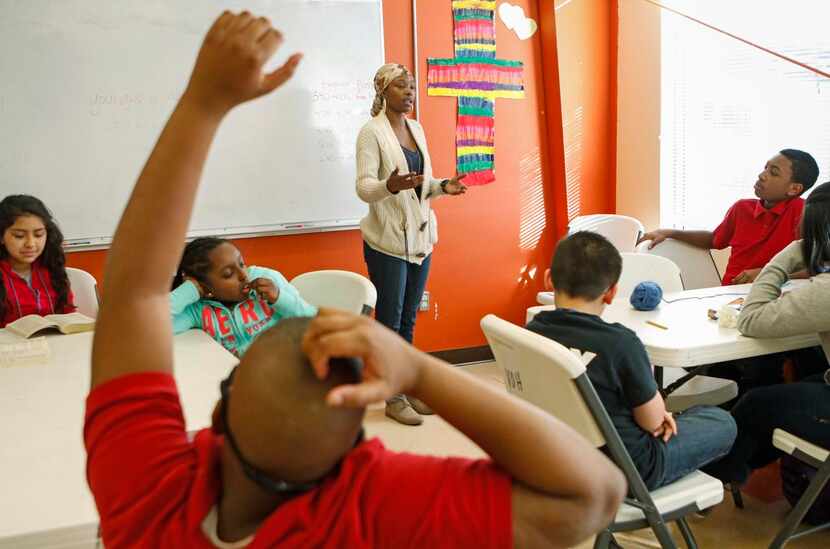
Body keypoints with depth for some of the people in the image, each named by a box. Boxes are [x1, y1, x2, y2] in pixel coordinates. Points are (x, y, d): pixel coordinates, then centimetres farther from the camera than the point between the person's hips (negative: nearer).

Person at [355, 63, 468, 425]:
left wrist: (443, 187, -3)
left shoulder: (416, 128, 11)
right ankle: (392, 396, 12)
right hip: (389, 240, -7)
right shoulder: (372, 132, -10)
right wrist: (389, 186, -38)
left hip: (421, 236, 7)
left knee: (408, 320, 14)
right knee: (389, 321, 1)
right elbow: (363, 188, -19)